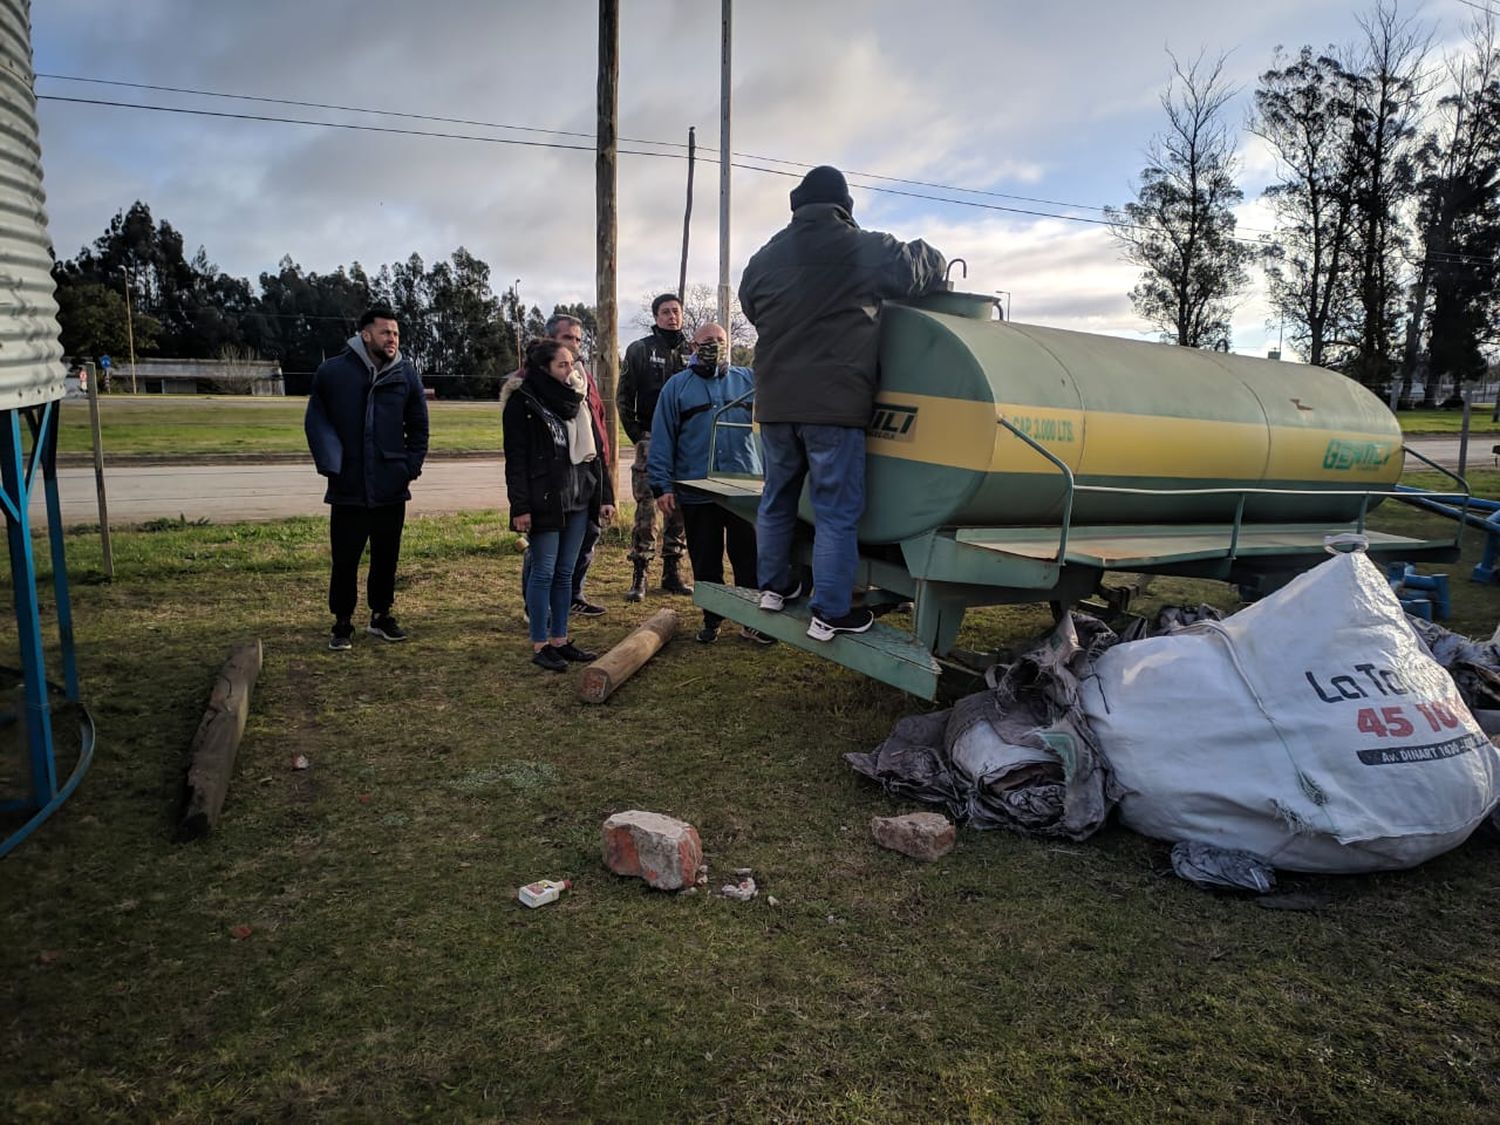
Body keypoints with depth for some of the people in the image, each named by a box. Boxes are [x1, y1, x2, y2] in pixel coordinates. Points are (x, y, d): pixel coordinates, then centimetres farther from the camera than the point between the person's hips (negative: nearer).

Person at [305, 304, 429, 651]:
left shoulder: (406, 375, 2)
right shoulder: (332, 372, -4)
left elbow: (419, 428, 9)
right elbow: (316, 421, 0)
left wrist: (411, 468, 0)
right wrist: (332, 466, -10)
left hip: (392, 489, 2)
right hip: (348, 489, -2)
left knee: (386, 557, 13)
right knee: (345, 559, 4)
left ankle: (381, 615, 29)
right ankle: (342, 623, 19)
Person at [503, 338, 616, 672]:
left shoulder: (575, 402, 14)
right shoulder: (522, 404, -5)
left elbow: (593, 452, 15)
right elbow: (516, 459, -9)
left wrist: (605, 496, 10)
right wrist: (520, 507, -15)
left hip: (577, 499, 6)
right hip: (544, 502, -6)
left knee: (565, 572, 10)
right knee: (544, 572, -1)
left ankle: (560, 639, 18)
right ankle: (540, 645, 7)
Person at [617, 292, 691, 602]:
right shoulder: (639, 350, 2)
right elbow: (624, 398, 1)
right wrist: (638, 435, -4)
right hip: (651, 441, -4)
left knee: (679, 509, 7)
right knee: (646, 508, -7)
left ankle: (672, 573, 16)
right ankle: (639, 575, 0)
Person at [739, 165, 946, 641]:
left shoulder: (764, 258, 10)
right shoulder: (867, 250, -2)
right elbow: (925, 264, 12)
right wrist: (935, 261, 35)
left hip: (775, 403, 5)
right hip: (835, 405, -4)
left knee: (777, 497, 19)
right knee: (836, 510, 1)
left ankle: (774, 586, 31)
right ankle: (830, 614, 4)